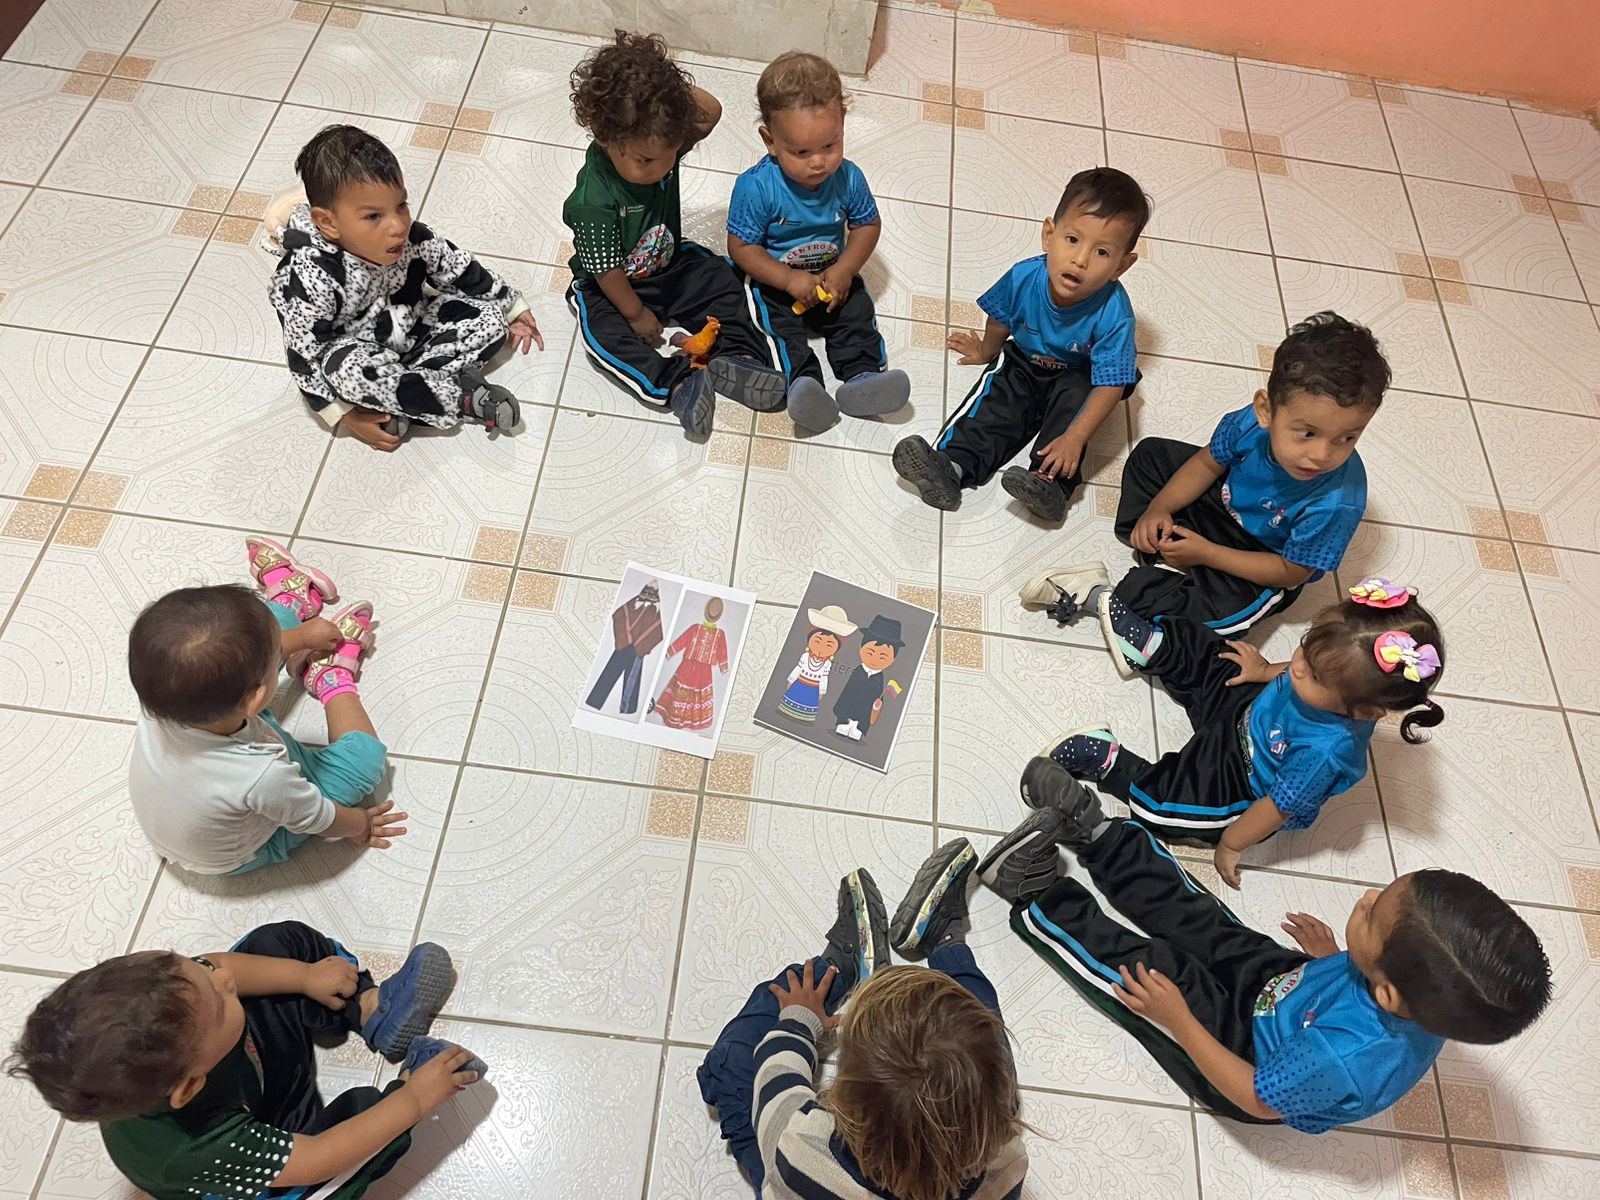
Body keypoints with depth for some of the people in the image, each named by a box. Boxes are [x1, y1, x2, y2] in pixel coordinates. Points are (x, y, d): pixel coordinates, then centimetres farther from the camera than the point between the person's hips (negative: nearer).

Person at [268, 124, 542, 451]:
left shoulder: (411, 238, -18)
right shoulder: (310, 277, -32)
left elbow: (457, 268, -1)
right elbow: (305, 353, -25)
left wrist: (512, 309, 8)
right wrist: (345, 415, -26)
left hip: (413, 323, 6)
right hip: (357, 348, -5)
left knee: (490, 318, -7)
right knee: (350, 371, -39)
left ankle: (400, 402, -19)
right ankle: (462, 397, -22)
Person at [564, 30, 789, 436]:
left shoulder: (662, 145, -16)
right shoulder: (592, 201, -33)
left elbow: (710, 113, -10)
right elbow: (606, 270, -24)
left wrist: (674, 88, -26)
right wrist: (637, 315, -15)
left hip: (670, 266, 6)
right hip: (610, 288, -5)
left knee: (720, 280, -6)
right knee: (602, 332, -29)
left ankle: (736, 356, -12)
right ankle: (675, 384, -35)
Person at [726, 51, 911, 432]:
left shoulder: (848, 178, -11)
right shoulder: (756, 187, -22)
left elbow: (868, 225, 3)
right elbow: (741, 247, -17)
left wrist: (844, 269, -13)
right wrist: (789, 279, -26)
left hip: (833, 275, 4)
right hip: (775, 280, -3)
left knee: (858, 312, -16)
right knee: (782, 324, -27)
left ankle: (862, 376, -24)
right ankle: (802, 380, -39)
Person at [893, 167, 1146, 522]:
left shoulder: (1114, 314, -33)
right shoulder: (1024, 277, -24)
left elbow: (1110, 386, -31)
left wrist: (1074, 438, -40)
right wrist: (986, 351, 20)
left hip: (1077, 377, -3)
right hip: (1023, 362, 3)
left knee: (1075, 395, -31)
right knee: (994, 401, -20)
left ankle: (1050, 482, -39)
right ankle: (951, 466, -35)